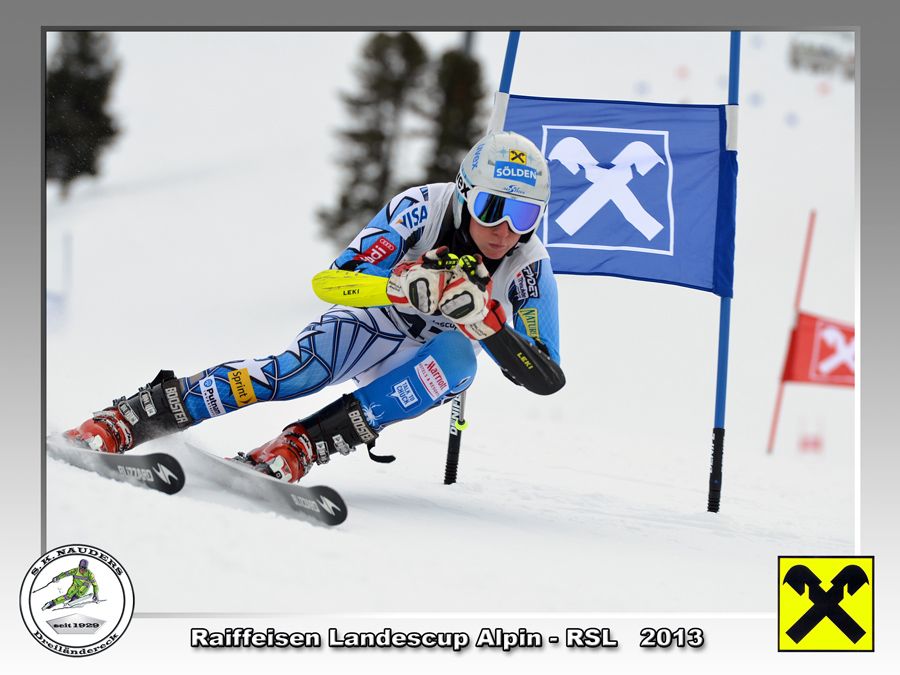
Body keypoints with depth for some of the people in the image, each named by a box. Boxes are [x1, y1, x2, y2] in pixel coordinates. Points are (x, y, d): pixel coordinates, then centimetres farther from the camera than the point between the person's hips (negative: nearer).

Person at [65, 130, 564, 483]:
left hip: (425, 363, 2)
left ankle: (296, 448, -38)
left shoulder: (531, 268, -20)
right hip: (370, 325, -2)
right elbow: (341, 278, -30)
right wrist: (413, 281, -50)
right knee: (296, 371, -33)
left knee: (458, 359, -34)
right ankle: (116, 424, -33)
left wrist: (485, 317, -38)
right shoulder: (423, 207, -24)